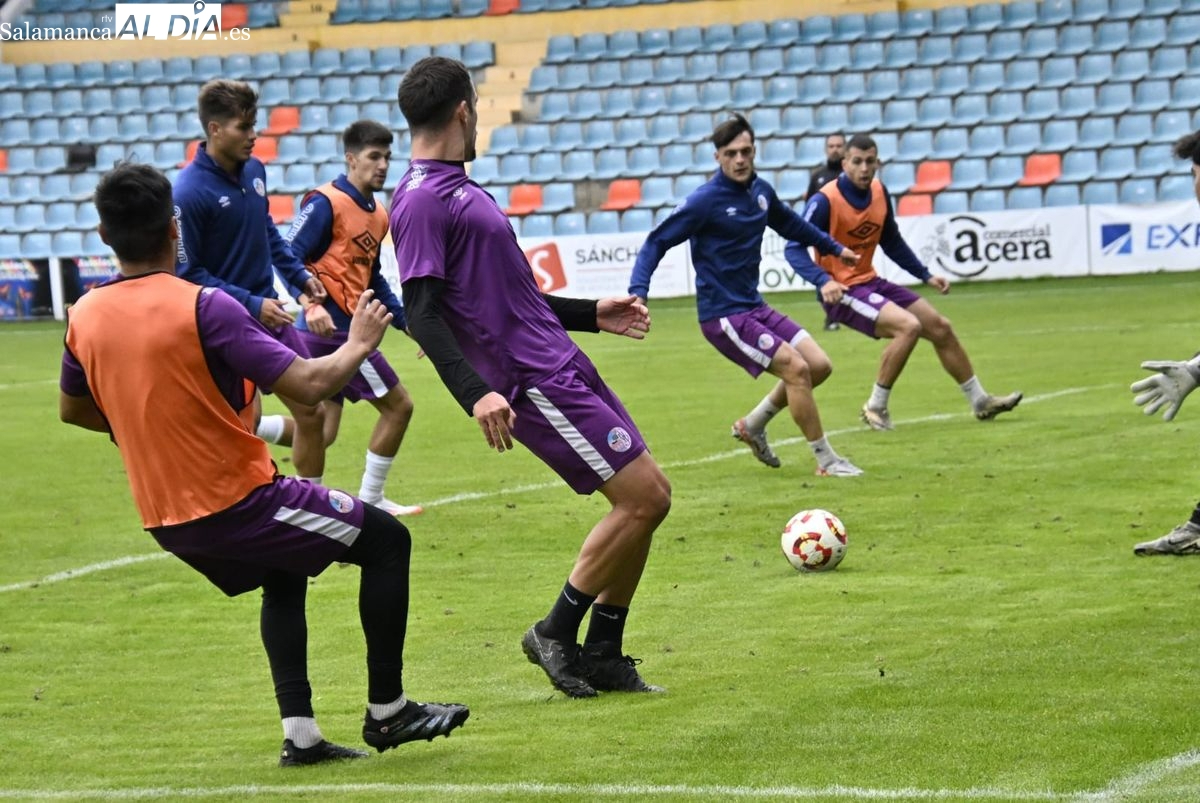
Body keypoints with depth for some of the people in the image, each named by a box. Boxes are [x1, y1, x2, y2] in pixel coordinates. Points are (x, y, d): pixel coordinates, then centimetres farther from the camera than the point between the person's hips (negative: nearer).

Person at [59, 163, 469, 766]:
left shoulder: (84, 316, -2)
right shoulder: (203, 307, -21)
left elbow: (73, 410, 15)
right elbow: (309, 384, -23)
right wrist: (358, 344, -3)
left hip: (166, 521, 7)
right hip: (237, 501, -7)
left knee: (284, 575, 32)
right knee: (386, 541, 9)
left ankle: (299, 732, 23)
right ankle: (386, 711, 12)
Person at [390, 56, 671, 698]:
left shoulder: (458, 190, 18)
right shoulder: (422, 201, -13)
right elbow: (422, 313, -20)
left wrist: (591, 315, 29)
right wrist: (476, 393, -30)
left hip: (563, 367, 10)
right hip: (535, 381, -10)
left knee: (648, 498, 9)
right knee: (642, 498, -11)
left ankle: (603, 655, 15)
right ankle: (557, 633, 1)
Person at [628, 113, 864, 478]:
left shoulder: (760, 191, 5)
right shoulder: (706, 201, -17)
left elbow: (790, 224, 26)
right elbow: (657, 241, -14)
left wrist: (834, 247, 36)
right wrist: (638, 292, -26)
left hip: (754, 307, 8)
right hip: (723, 315, -8)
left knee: (819, 365, 4)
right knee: (797, 368, -16)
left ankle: (753, 426, 21)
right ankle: (826, 461, -3)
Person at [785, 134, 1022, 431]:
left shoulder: (880, 193, 3)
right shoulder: (825, 201, -19)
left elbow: (893, 243, 17)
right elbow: (794, 248, -23)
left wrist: (925, 275, 12)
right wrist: (823, 282, -38)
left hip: (870, 282, 8)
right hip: (841, 291, -8)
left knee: (940, 328, 9)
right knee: (908, 326, -27)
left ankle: (980, 401, 25)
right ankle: (875, 408, -14)